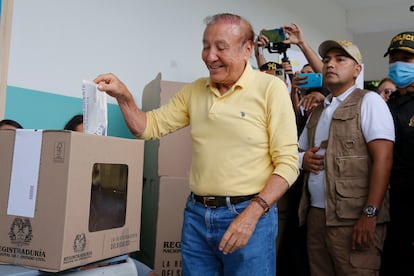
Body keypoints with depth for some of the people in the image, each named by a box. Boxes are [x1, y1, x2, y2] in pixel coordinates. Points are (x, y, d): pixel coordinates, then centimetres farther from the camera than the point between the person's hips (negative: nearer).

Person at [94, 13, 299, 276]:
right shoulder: (194, 91, 7)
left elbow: (287, 163, -11)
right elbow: (150, 127, 11)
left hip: (249, 214, -4)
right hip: (197, 214, 5)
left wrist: (252, 213, -20)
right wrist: (124, 96, -5)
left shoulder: (270, 88, -8)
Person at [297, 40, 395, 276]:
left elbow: (383, 159, -13)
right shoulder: (317, 112, 18)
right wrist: (303, 158, 1)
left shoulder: (368, 101, -3)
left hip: (353, 218, -6)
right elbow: (299, 150, 26)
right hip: (316, 215, 7)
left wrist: (370, 214, -20)